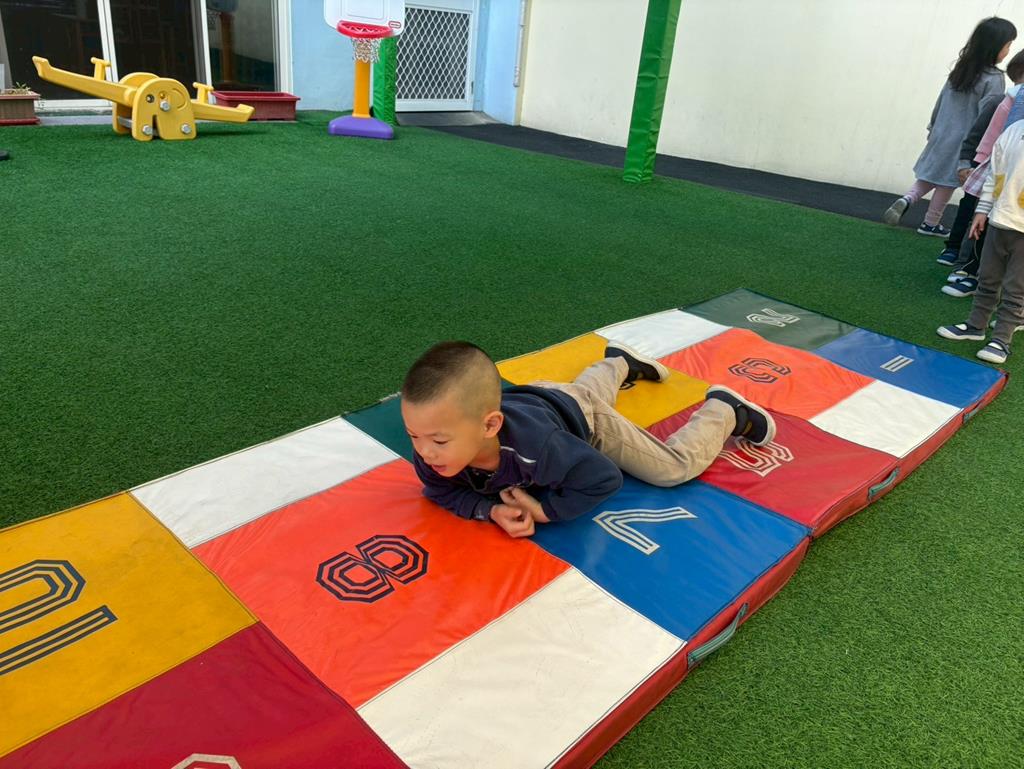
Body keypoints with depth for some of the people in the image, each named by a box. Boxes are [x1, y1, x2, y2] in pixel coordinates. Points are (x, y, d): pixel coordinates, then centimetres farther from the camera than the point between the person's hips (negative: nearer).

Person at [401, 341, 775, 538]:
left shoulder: (534, 444, -51)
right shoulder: (431, 450, -39)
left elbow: (604, 478, -38)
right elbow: (443, 492, -21)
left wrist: (543, 509, -38)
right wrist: (492, 509, -39)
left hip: (584, 423, -5)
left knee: (677, 466, 6)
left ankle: (725, 411, 31)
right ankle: (620, 362, 68)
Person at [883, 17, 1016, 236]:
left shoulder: (961, 68, 4)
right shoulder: (993, 79, -17)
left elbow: (940, 102, 9)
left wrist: (932, 128, 20)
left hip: (942, 135, 6)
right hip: (964, 142, -6)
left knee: (932, 176, 15)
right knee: (947, 183, 7)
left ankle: (906, 199, -9)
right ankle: (931, 224, 19)